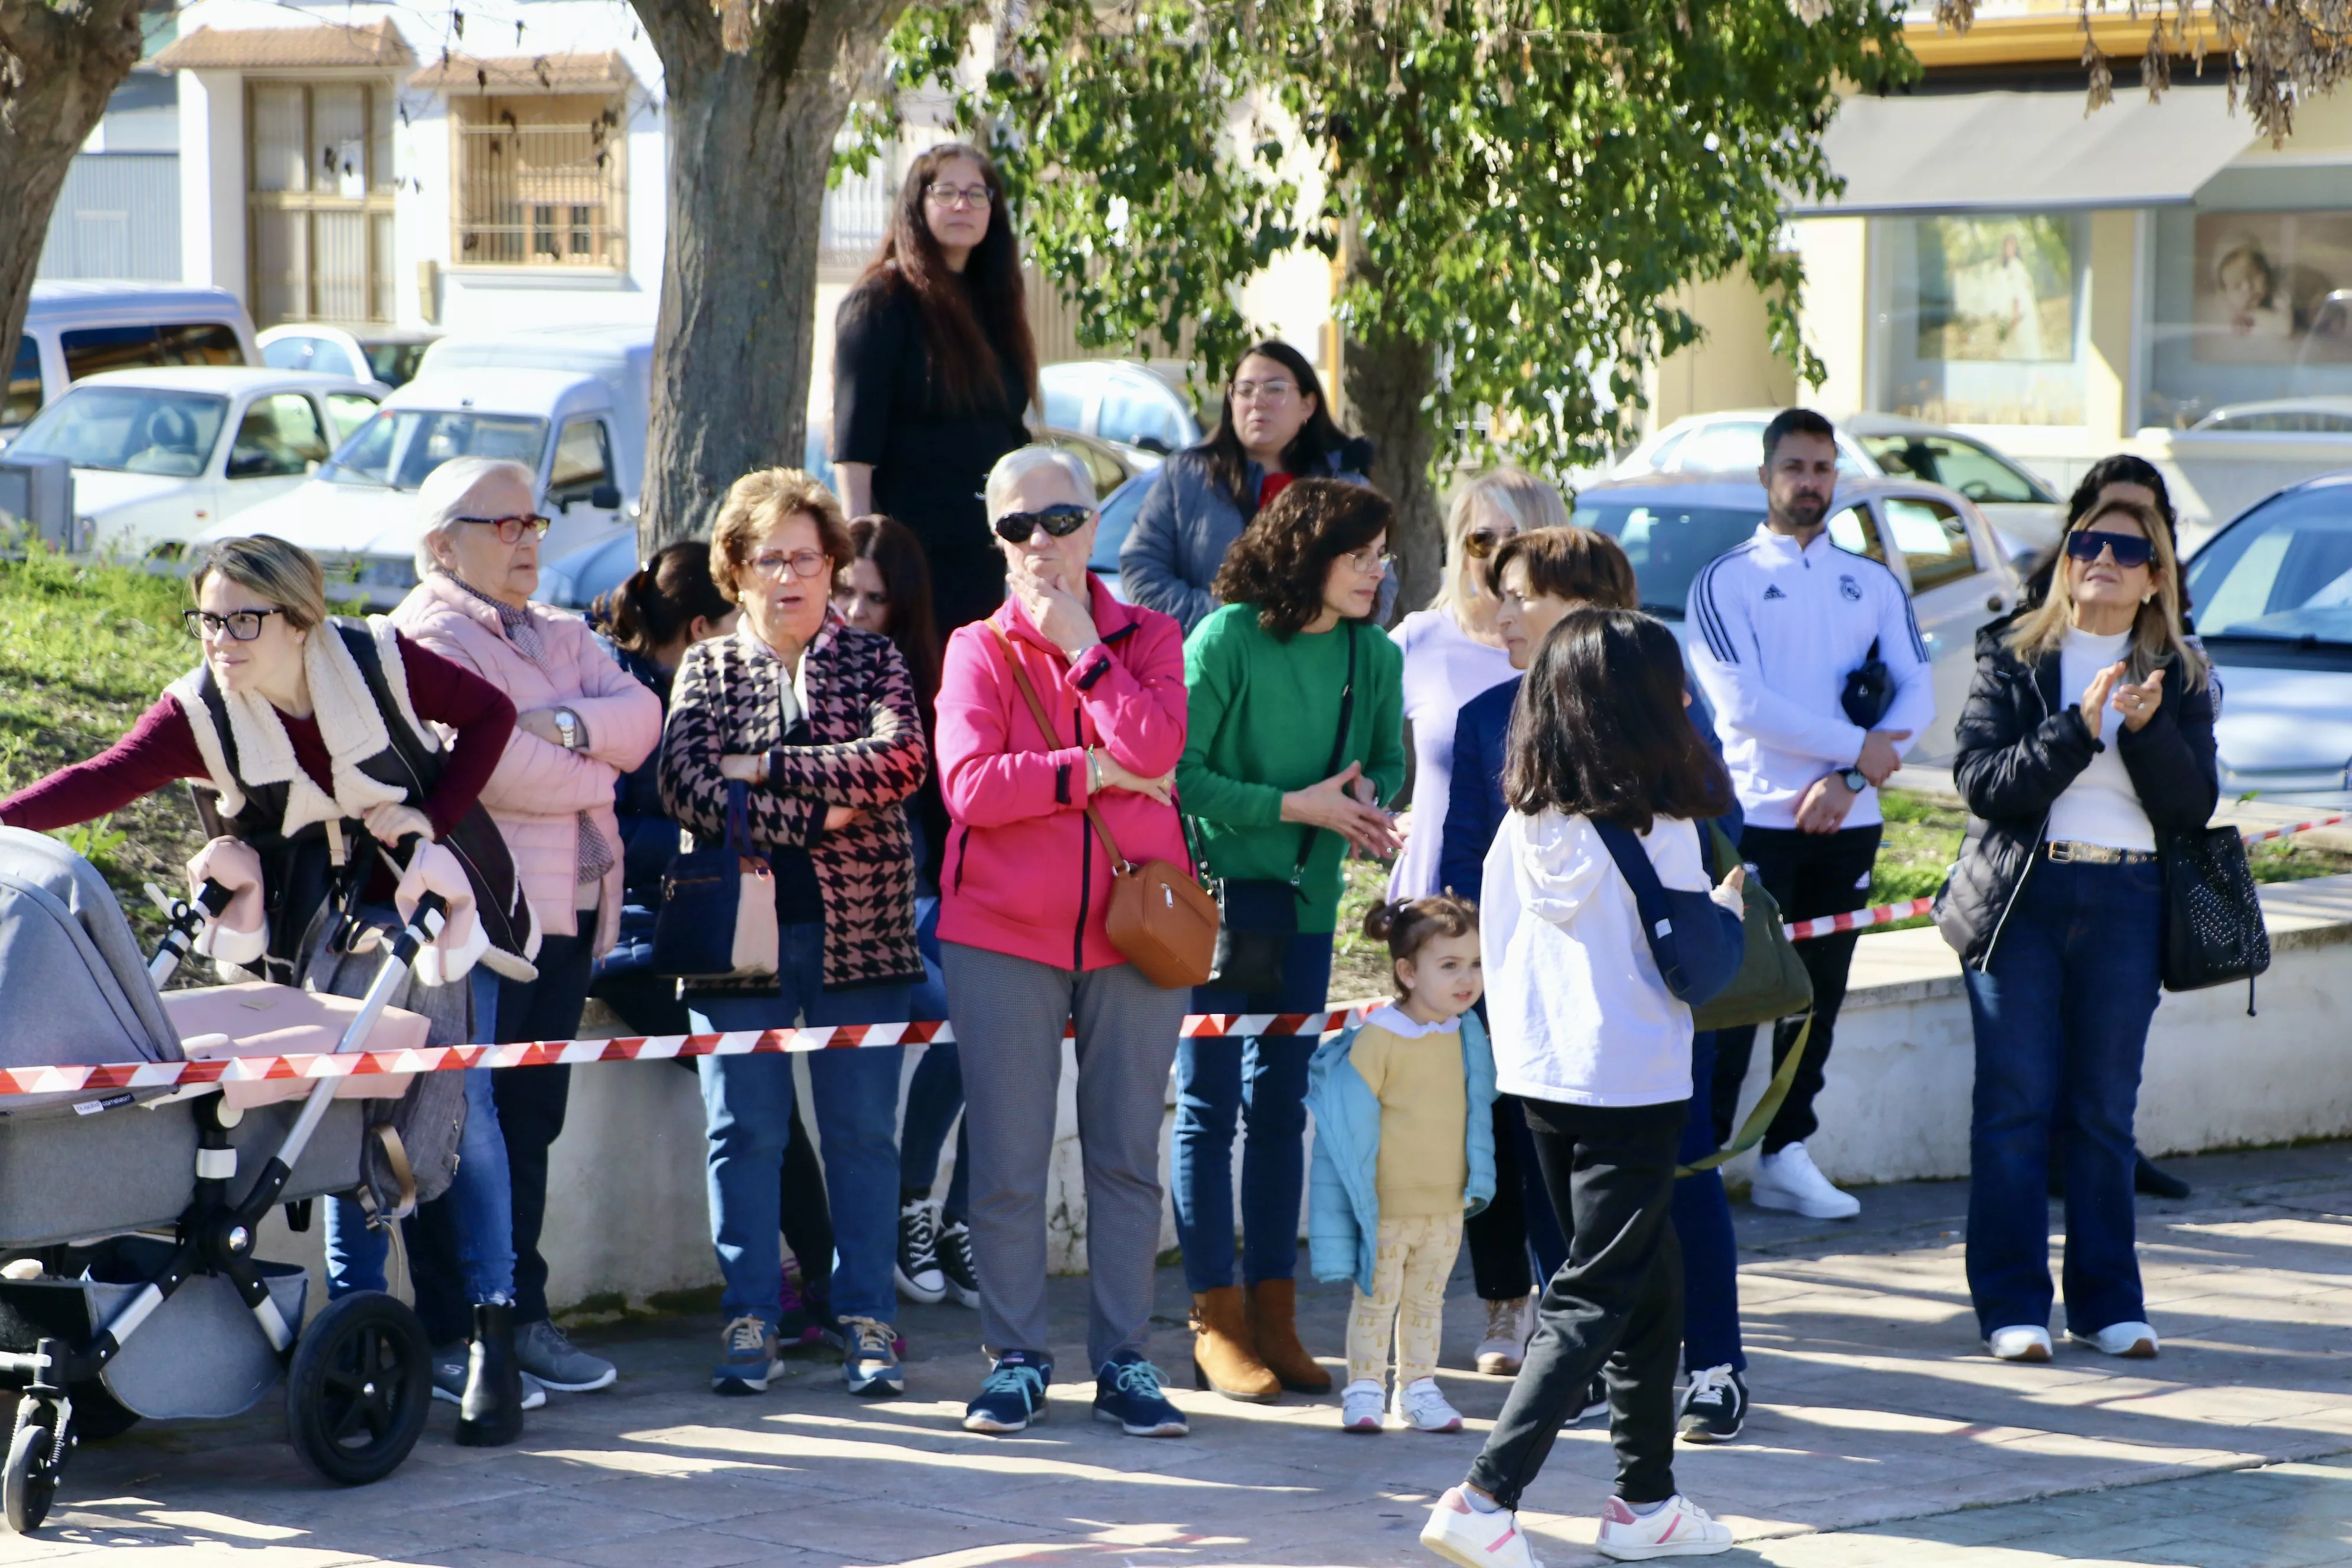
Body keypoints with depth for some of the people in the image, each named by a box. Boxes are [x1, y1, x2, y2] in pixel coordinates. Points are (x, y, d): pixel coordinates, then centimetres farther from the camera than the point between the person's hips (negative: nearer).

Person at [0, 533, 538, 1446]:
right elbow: (104, 780, -26)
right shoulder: (201, 712, -14)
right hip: (321, 919, 2)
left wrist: (435, 814, -14)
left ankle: (489, 1336, -4)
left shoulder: (378, 661, -16)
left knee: (462, 1110, -5)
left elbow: (488, 714, -3)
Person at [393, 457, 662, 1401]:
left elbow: (641, 714, 6)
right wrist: (593, 774, -1)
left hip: (568, 913, 8)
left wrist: (570, 726, -14)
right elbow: (485, 760, -18)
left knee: (531, 1120, 10)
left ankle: (521, 1316, 14)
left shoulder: (563, 638, 22)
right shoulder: (428, 638, -5)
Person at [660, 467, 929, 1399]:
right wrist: (810, 815, -14)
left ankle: (868, 1321, 8)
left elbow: (902, 759, -11)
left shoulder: (872, 660, 9)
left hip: (858, 929, 0)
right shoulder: (707, 669, 10)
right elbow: (685, 787, -6)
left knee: (863, 1129, 1)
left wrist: (766, 769, -12)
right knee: (745, 1130, 1)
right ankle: (749, 1321, 8)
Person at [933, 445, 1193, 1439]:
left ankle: (1124, 1363, 13)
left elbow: (1153, 748, -13)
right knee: (1006, 1164, 0)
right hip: (1004, 933, -1)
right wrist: (1093, 772, -12)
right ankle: (1017, 1360, 11)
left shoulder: (1148, 638, 7)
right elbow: (967, 784, -12)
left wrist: (1083, 647, -10)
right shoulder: (978, 651, 4)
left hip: (1133, 927, 1)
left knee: (1126, 1158, 5)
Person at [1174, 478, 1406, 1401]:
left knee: (1280, 1107, 10)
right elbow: (1176, 770, -14)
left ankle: (1274, 1315, 16)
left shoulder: (1372, 656, 3)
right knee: (1210, 1107, 0)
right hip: (1217, 891, -5)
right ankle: (1215, 1323, 5)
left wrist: (1366, 795, -9)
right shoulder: (1226, 642, -13)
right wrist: (1293, 806, -18)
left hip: (1306, 901, 5)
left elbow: (1389, 763, 15)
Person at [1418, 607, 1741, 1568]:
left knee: (1651, 1281, 19)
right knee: (1593, 1300, -3)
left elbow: (1495, 947, 9)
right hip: (1634, 1087, -7)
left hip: (1538, 1080, 7)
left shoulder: (1522, 827, 3)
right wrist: (1728, 907, 12)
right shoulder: (1661, 831, -14)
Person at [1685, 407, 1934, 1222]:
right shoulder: (1724, 581, 1)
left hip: (1847, 825, 4)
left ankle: (1786, 1155, 15)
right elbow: (1743, 704, -11)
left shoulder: (1874, 583, 13)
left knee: (1819, 997, 7)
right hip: (1756, 820, -4)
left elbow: (1917, 693, 3)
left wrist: (1849, 780, -11)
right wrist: (1858, 746, -11)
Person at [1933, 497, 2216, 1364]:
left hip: (2127, 907, 1)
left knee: (2104, 1111, 4)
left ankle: (2108, 1300, 12)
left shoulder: (2178, 676, 10)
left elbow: (2194, 805, 2)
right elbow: (1980, 780, -7)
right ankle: (2011, 1304, 3)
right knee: (2014, 1105, -2)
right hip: (2020, 900, -1)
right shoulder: (2012, 656, 4)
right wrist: (2078, 729, -18)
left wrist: (2146, 729, -14)